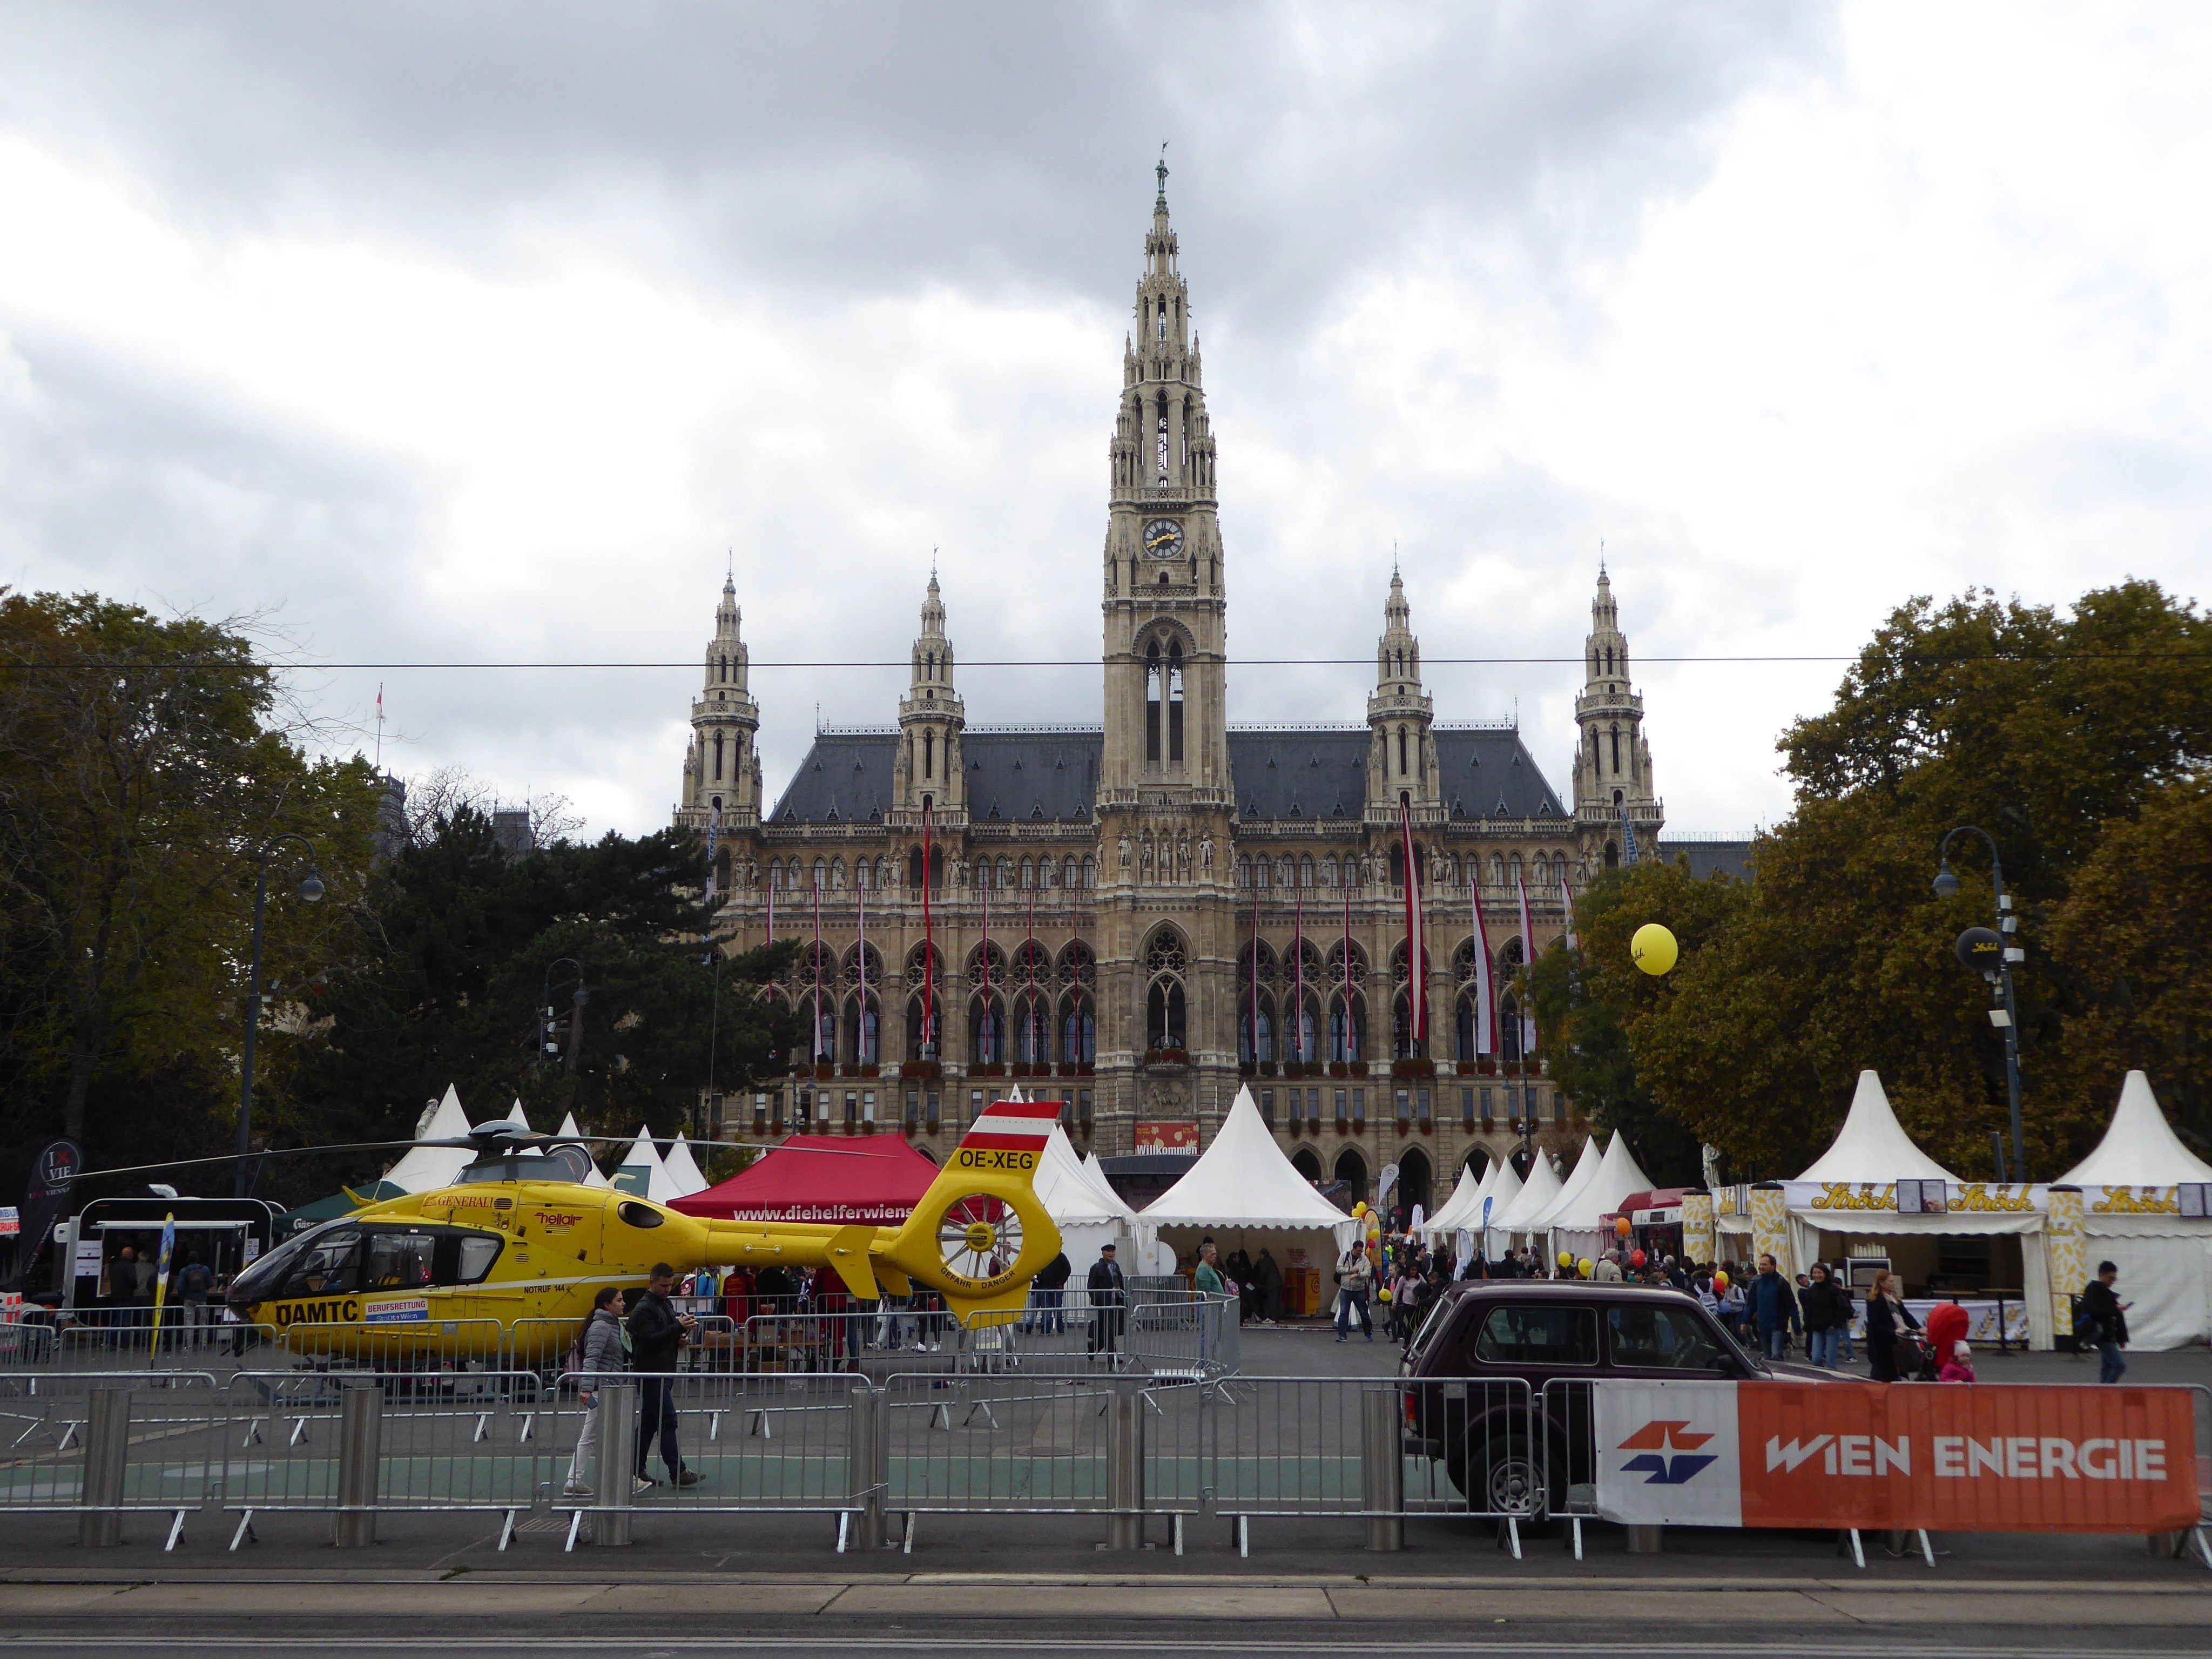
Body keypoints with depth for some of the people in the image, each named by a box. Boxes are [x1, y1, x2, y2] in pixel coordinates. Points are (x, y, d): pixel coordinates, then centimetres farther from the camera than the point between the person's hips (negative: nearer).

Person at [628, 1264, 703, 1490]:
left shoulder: (667, 1304, 17)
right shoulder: (644, 1309, -12)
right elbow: (650, 1339, -22)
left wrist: (680, 1338, 6)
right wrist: (678, 1327, -26)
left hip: (664, 1373, 9)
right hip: (651, 1374, -9)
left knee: (648, 1423, 12)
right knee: (668, 1422, -9)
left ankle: (637, 1471, 17)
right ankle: (678, 1473, -8)